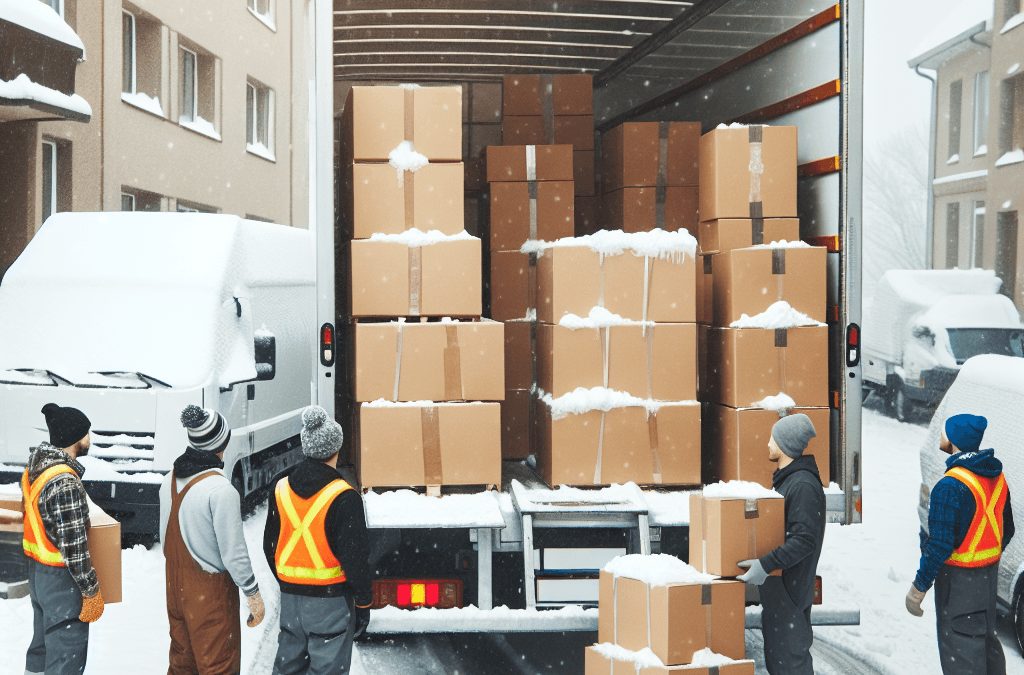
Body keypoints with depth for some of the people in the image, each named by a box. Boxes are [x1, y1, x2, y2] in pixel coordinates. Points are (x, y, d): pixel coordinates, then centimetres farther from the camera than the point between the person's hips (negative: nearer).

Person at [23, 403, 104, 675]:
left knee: (42, 646, 23)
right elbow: (73, 545, -24)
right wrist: (91, 591, -16)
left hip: (37, 571, 10)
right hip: (62, 581, -9)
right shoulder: (65, 482, -26)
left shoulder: (35, 467, 4)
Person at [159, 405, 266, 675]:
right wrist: (254, 594, -11)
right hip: (210, 592, -7)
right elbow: (233, 553, -21)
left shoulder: (170, 480, 1)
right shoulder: (221, 490, -23)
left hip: (176, 586, 8)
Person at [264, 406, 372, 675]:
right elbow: (354, 557, -15)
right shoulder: (343, 498, -17)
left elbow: (270, 546, 11)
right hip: (331, 599, -6)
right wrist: (363, 603, -4)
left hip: (290, 596, 6)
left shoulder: (282, 488, 2)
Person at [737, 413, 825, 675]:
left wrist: (766, 564, -30)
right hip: (775, 584, 11)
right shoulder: (784, 479, 14)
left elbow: (804, 540, -26)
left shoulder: (803, 486, -20)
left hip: (790, 588, -11)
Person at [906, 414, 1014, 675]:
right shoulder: (997, 478, 3)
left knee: (959, 649, 0)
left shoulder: (949, 487, -24)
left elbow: (940, 545, -25)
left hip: (959, 577, -9)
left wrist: (918, 588, -19)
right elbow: (1007, 529, 13)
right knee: (986, 639, 23)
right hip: (989, 573, 9)